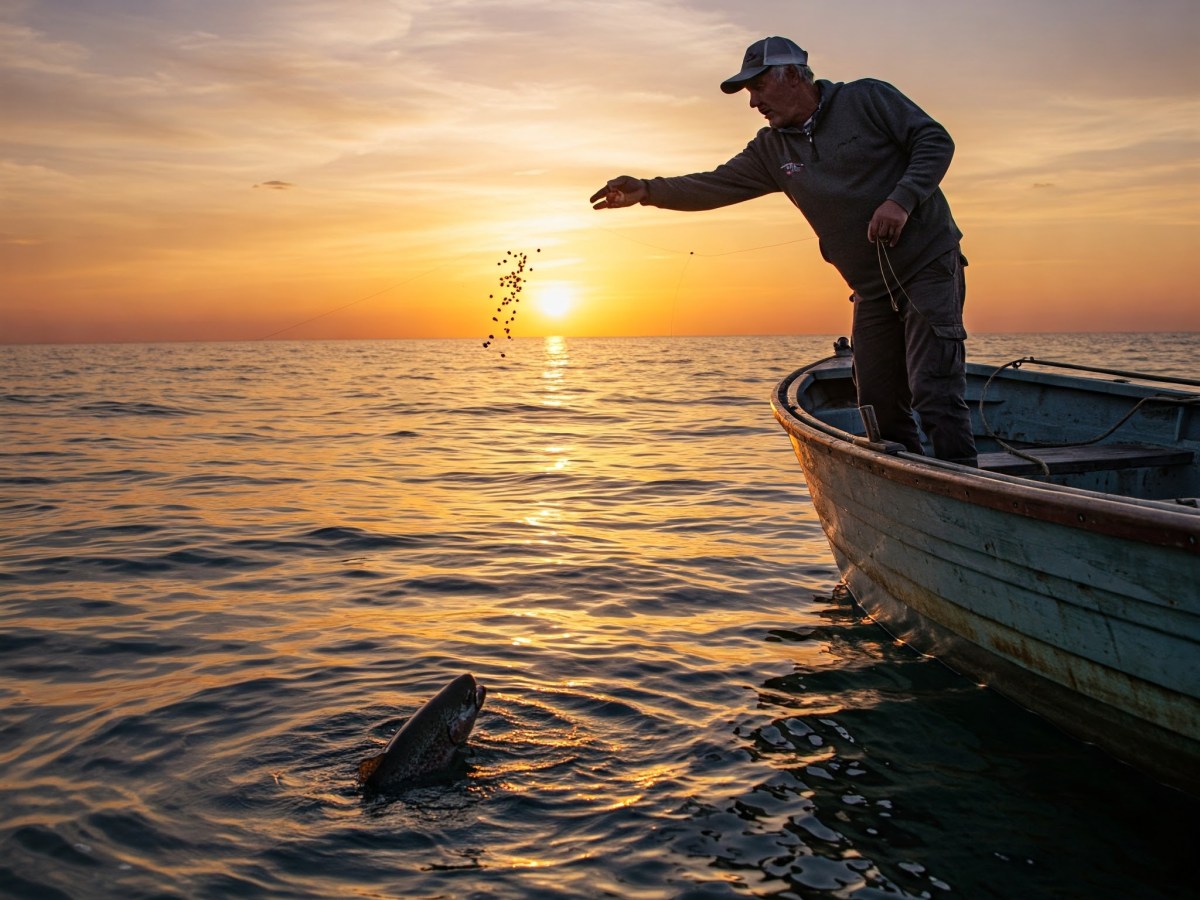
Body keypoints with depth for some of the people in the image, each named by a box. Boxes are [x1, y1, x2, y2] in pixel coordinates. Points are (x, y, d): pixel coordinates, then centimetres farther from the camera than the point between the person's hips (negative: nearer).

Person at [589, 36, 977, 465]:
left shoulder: (866, 98, -4)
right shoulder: (772, 149, 10)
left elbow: (935, 141, -6)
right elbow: (717, 185, 3)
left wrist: (901, 199, -21)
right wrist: (648, 190, -10)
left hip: (928, 265, -6)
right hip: (873, 289, 6)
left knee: (934, 393, -13)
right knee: (878, 403, 5)